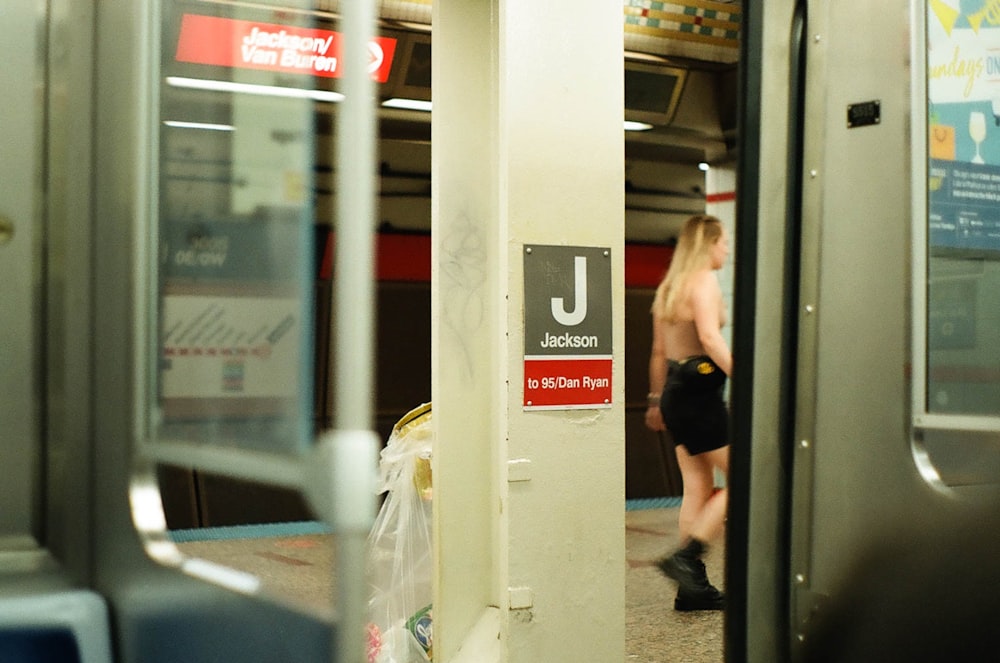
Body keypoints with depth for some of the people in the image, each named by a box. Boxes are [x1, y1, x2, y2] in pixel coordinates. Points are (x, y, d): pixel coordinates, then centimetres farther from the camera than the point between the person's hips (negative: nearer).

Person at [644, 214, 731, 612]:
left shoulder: (669, 286, 18)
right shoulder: (704, 281, -9)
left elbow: (659, 351, 22)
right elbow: (710, 338, -24)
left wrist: (656, 399, 28)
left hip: (675, 391, 9)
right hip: (700, 390, -9)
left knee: (698, 489, 10)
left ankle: (694, 587, 11)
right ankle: (685, 557, -10)